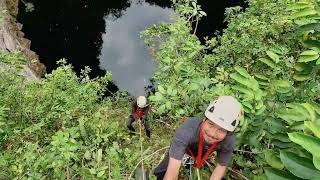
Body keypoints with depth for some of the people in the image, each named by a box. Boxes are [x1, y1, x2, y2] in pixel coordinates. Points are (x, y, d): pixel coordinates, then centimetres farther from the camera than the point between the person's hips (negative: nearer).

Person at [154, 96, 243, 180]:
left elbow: (221, 166, -18)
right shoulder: (186, 130, -48)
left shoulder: (229, 141, -37)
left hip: (203, 153, 2)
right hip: (184, 147, -2)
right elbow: (172, 171, -49)